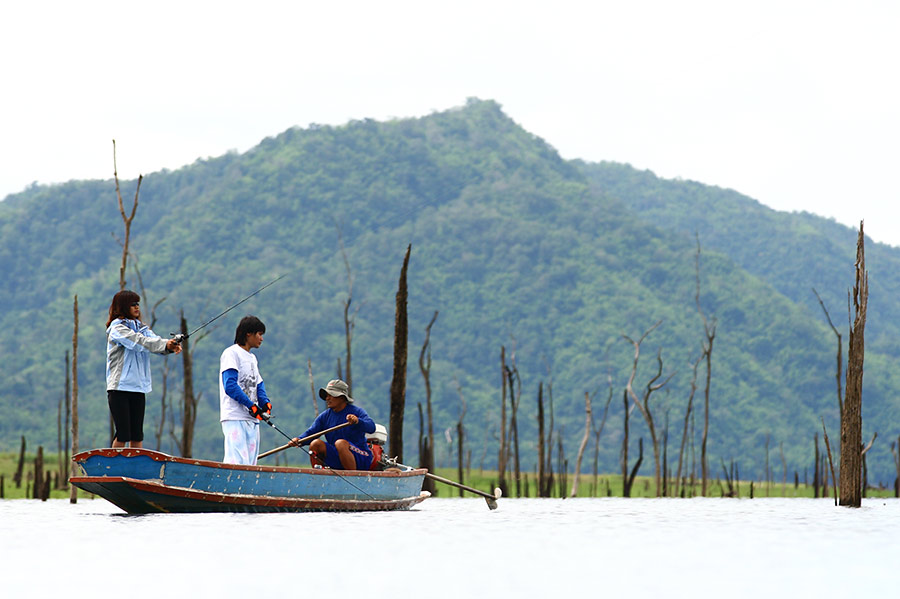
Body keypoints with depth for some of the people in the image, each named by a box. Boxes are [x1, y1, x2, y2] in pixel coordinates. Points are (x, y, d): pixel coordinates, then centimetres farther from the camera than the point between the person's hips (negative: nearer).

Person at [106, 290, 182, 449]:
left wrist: (171, 346, -21)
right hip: (120, 386, -6)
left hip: (139, 387, 6)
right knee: (122, 433, -8)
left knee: (137, 434, 5)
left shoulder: (141, 327, 16)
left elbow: (156, 342, 1)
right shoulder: (117, 328, -5)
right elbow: (139, 342, -18)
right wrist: (165, 344, -24)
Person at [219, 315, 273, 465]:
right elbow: (230, 385, -15)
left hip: (252, 419, 9)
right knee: (237, 463, -18)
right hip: (235, 418, -9)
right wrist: (251, 405, -20)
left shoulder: (252, 358, 23)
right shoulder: (232, 353, -4)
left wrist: (265, 402, -2)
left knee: (250, 463, 4)